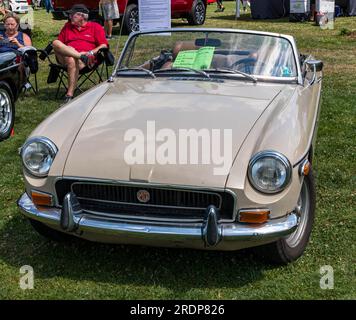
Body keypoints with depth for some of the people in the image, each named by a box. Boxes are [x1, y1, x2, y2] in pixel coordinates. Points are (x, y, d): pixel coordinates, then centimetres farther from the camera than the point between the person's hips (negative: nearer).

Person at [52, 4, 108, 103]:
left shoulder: (95, 27, 17)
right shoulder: (67, 26, 29)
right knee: (55, 43, -25)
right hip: (65, 57, 4)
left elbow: (104, 46, 6)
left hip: (87, 59, -4)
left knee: (72, 61, -39)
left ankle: (70, 94, -37)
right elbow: (58, 45, 23)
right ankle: (82, 56, -37)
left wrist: (91, 53, -11)